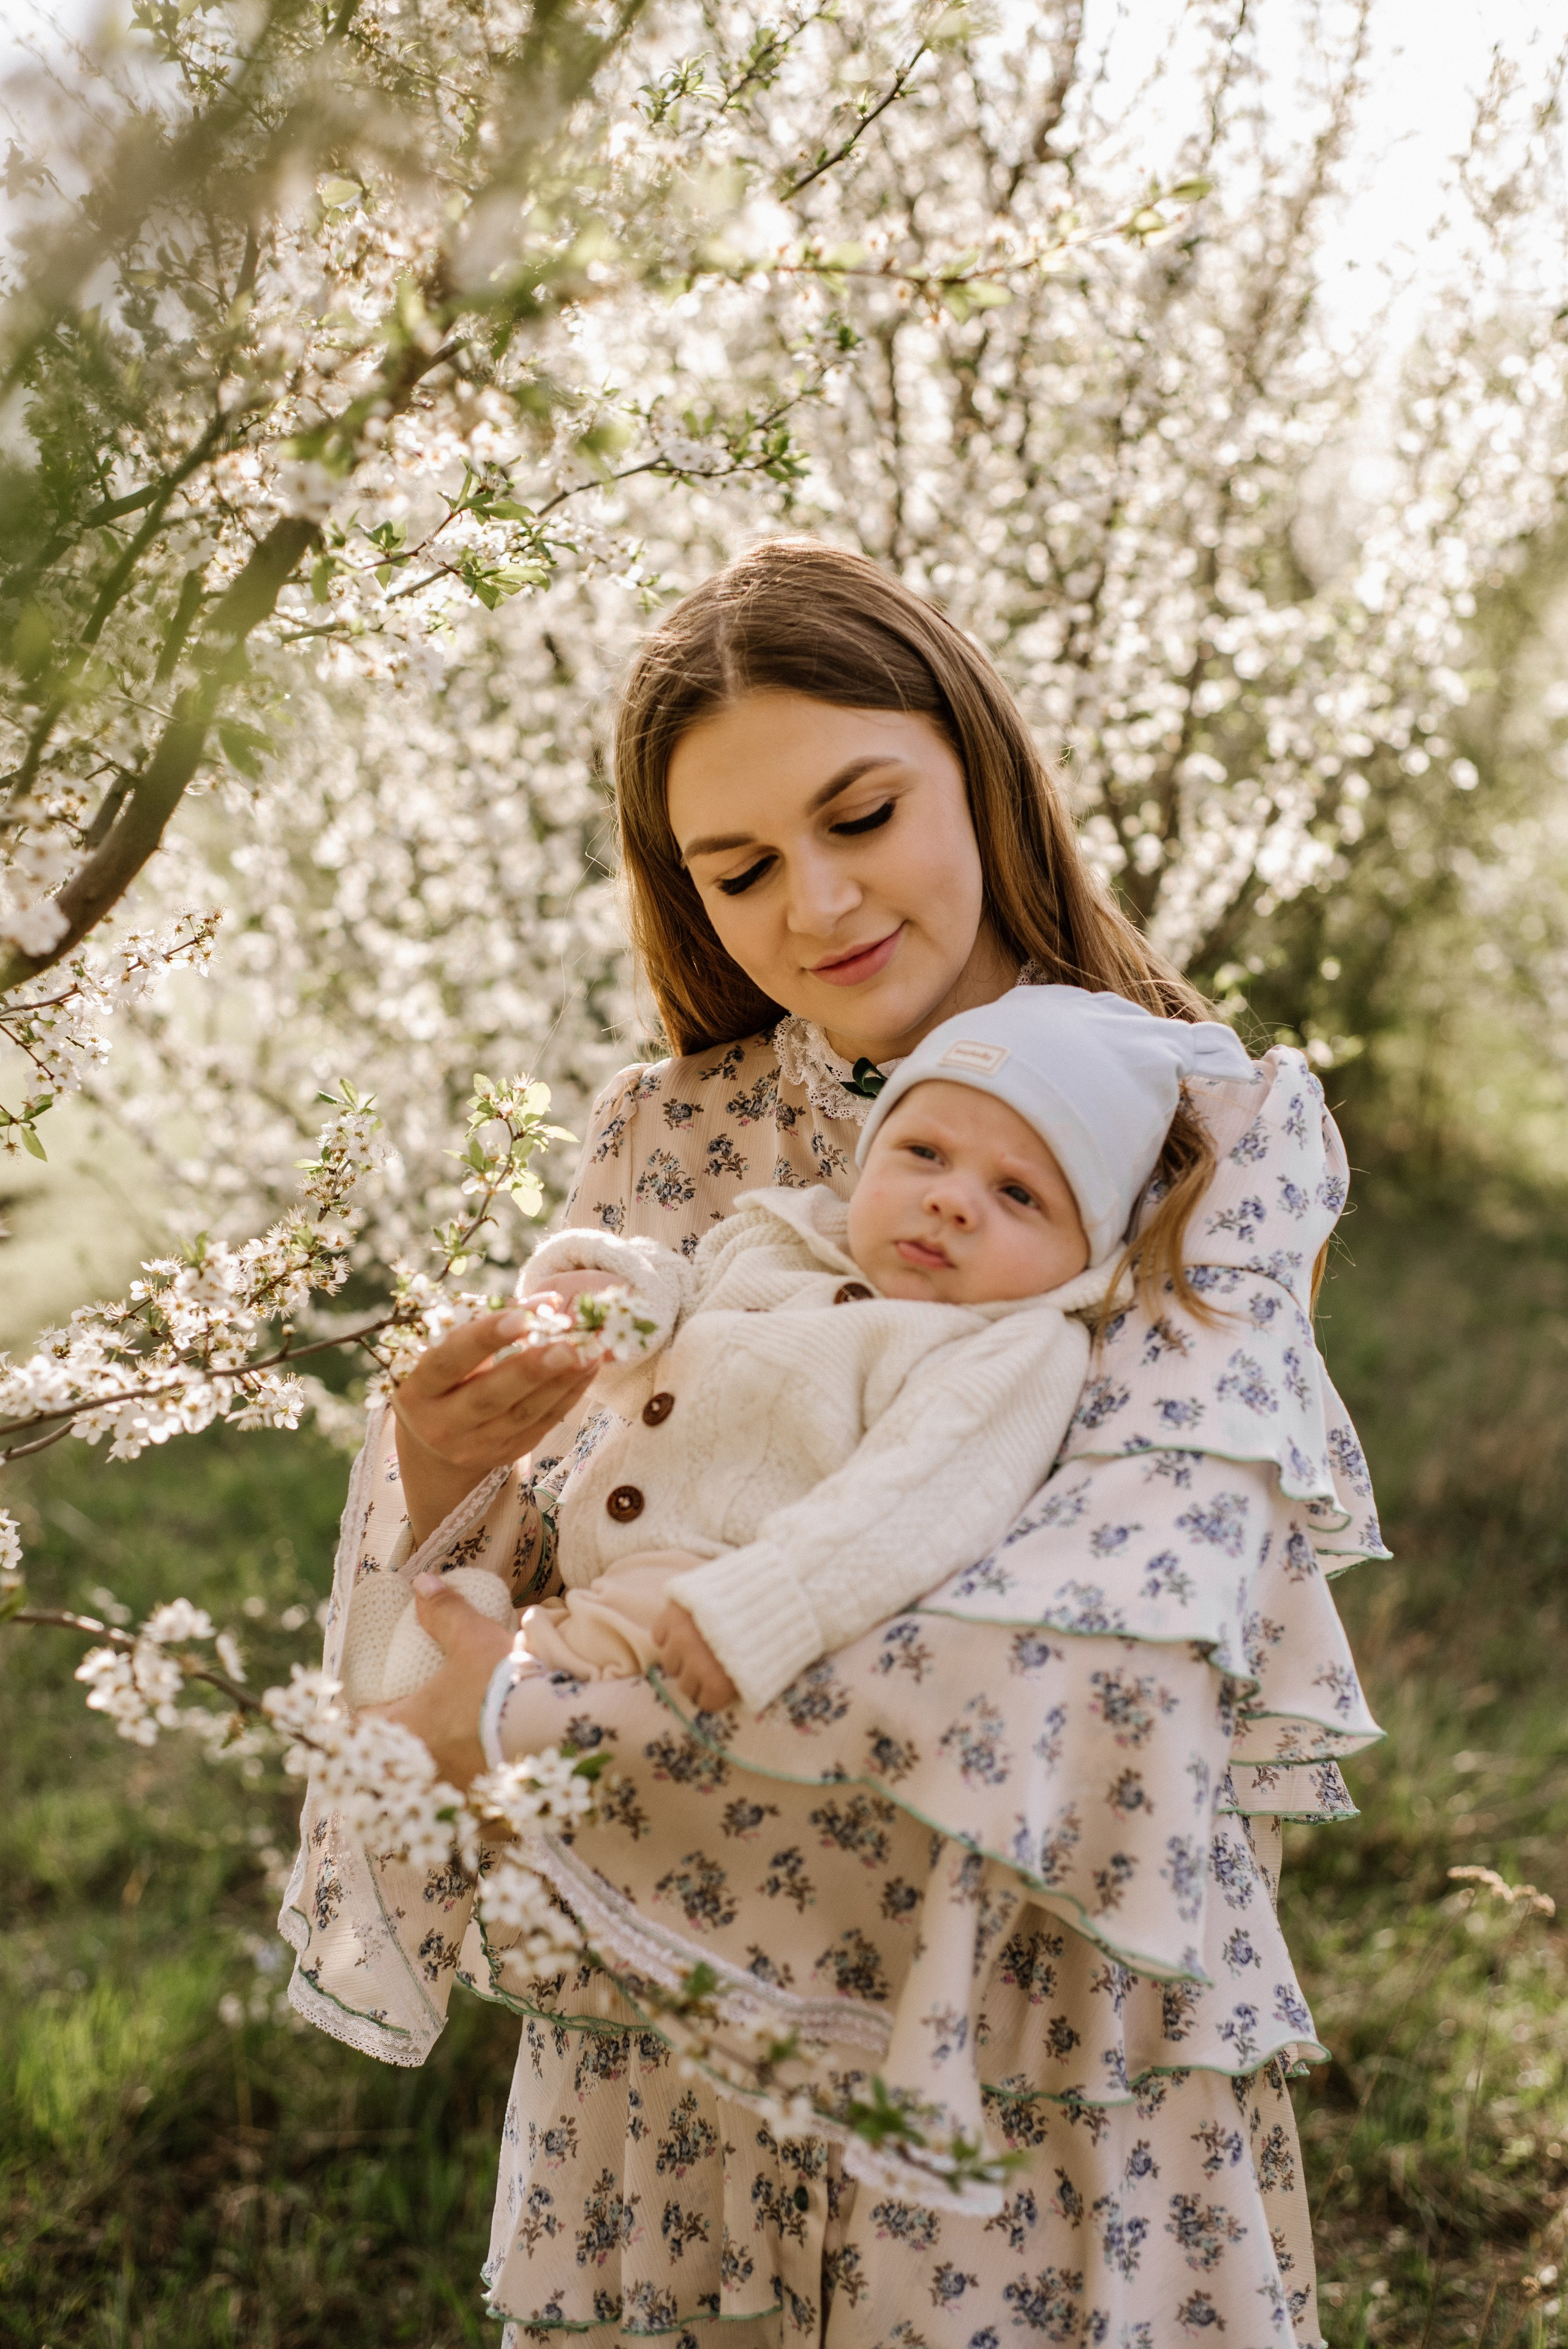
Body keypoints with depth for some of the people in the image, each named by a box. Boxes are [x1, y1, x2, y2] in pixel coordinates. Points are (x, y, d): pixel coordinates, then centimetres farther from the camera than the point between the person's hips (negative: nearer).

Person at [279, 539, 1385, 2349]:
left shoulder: (1217, 1131, -6)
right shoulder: (660, 1138, 4)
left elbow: (1126, 1608, -21)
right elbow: (568, 1575, 5)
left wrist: (540, 1711, -24)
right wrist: (441, 1484, -19)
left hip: (1047, 2084, -2)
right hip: (659, 2049, 3)